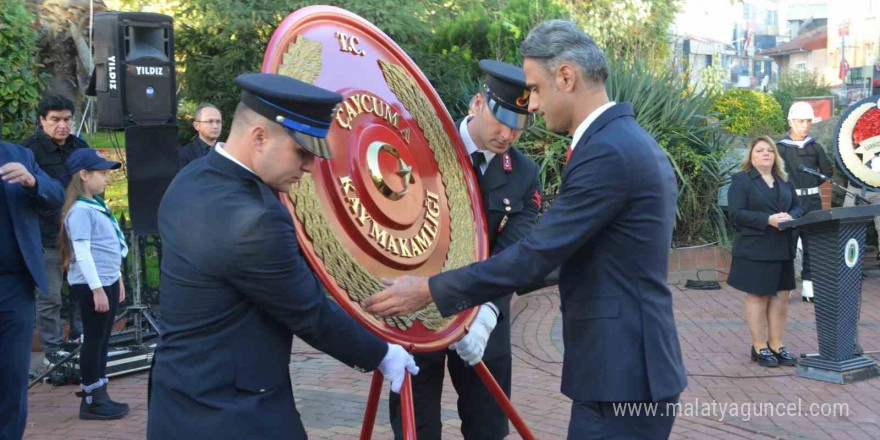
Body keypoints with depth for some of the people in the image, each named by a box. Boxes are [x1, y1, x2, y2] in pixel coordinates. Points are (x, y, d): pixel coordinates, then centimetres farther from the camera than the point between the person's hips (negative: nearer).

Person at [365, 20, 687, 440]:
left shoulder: (607, 150, -20)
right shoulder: (630, 140, 12)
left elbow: (536, 254, -22)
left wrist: (429, 290, -15)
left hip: (621, 370, -10)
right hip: (632, 360, 10)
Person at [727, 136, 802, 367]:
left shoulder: (786, 181, 15)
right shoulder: (740, 180, -6)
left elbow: (798, 206, 14)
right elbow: (736, 213, -14)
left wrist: (790, 216, -10)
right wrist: (768, 220, -23)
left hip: (783, 249, 6)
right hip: (755, 250, -6)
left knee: (781, 297, 8)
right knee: (758, 297, 2)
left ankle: (776, 344, 19)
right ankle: (759, 347, 12)